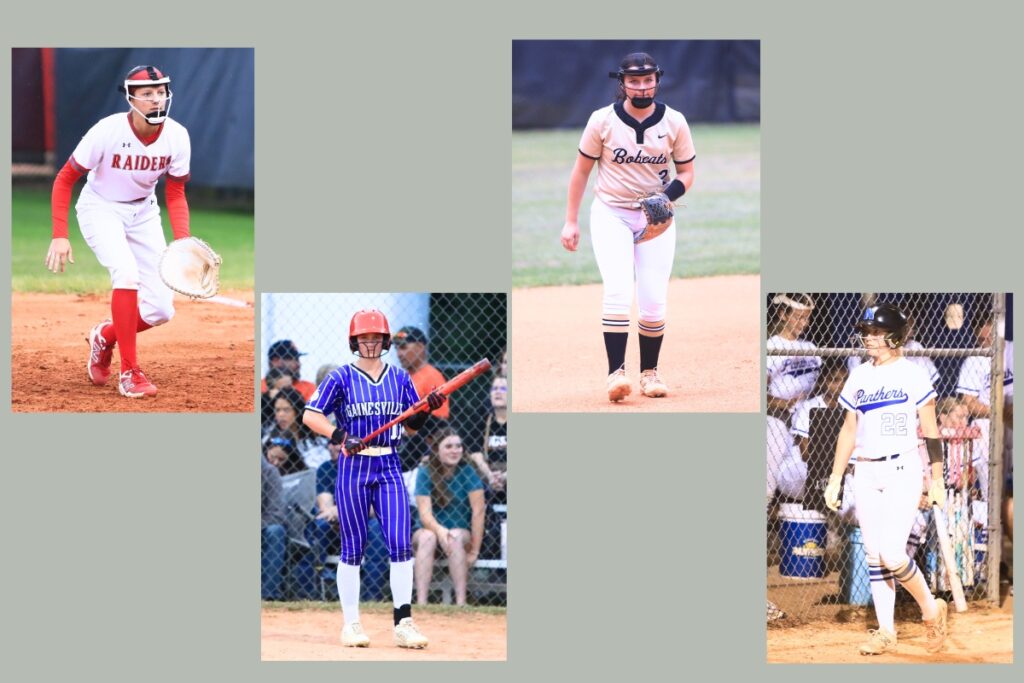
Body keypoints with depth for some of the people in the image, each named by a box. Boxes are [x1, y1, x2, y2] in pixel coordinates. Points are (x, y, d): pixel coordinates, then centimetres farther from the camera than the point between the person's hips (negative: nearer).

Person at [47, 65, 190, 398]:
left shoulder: (177, 136, -15)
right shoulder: (108, 131, -26)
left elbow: (175, 194, -4)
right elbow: (64, 179, -16)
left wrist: (183, 241, -19)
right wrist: (59, 236, -22)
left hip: (144, 214, 4)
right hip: (101, 209, -4)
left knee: (161, 310, -4)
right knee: (126, 272, -31)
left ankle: (105, 335, 28)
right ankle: (129, 372, -22)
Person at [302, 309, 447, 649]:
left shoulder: (400, 378, 10)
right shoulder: (341, 378, -1)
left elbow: (411, 427, 14)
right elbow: (310, 416, -7)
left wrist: (427, 409, -7)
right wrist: (341, 437, -21)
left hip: (390, 467, 3)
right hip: (353, 467, -3)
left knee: (400, 543, -6)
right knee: (353, 548, 1)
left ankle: (403, 622, -5)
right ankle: (351, 624, 7)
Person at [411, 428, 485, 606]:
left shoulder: (467, 472, -9)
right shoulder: (425, 473, -8)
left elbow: (478, 511, -12)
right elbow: (425, 514, -17)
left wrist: (474, 551, -16)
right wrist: (440, 531, -38)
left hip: (462, 531, 0)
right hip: (431, 528, 0)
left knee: (456, 537, -33)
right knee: (428, 537, -33)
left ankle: (461, 602, -38)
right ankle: (421, 603, -43)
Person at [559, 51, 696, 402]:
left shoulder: (674, 122, -6)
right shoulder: (603, 120, -9)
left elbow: (686, 173, 3)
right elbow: (581, 170, 1)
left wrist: (668, 196, -18)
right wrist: (571, 221, 0)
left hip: (656, 216, 2)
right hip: (611, 215, -2)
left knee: (654, 302, -3)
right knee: (618, 293, -19)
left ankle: (649, 371, 15)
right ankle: (616, 372, -18)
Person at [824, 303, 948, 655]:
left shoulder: (913, 375, -4)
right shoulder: (858, 377, 10)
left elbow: (931, 431, -3)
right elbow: (849, 431, 15)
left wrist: (937, 481, -6)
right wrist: (835, 478, 12)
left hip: (903, 470, -5)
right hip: (865, 474, 5)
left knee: (891, 554, -15)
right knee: (874, 557, 4)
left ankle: (931, 608, 7)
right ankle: (886, 632, 11)